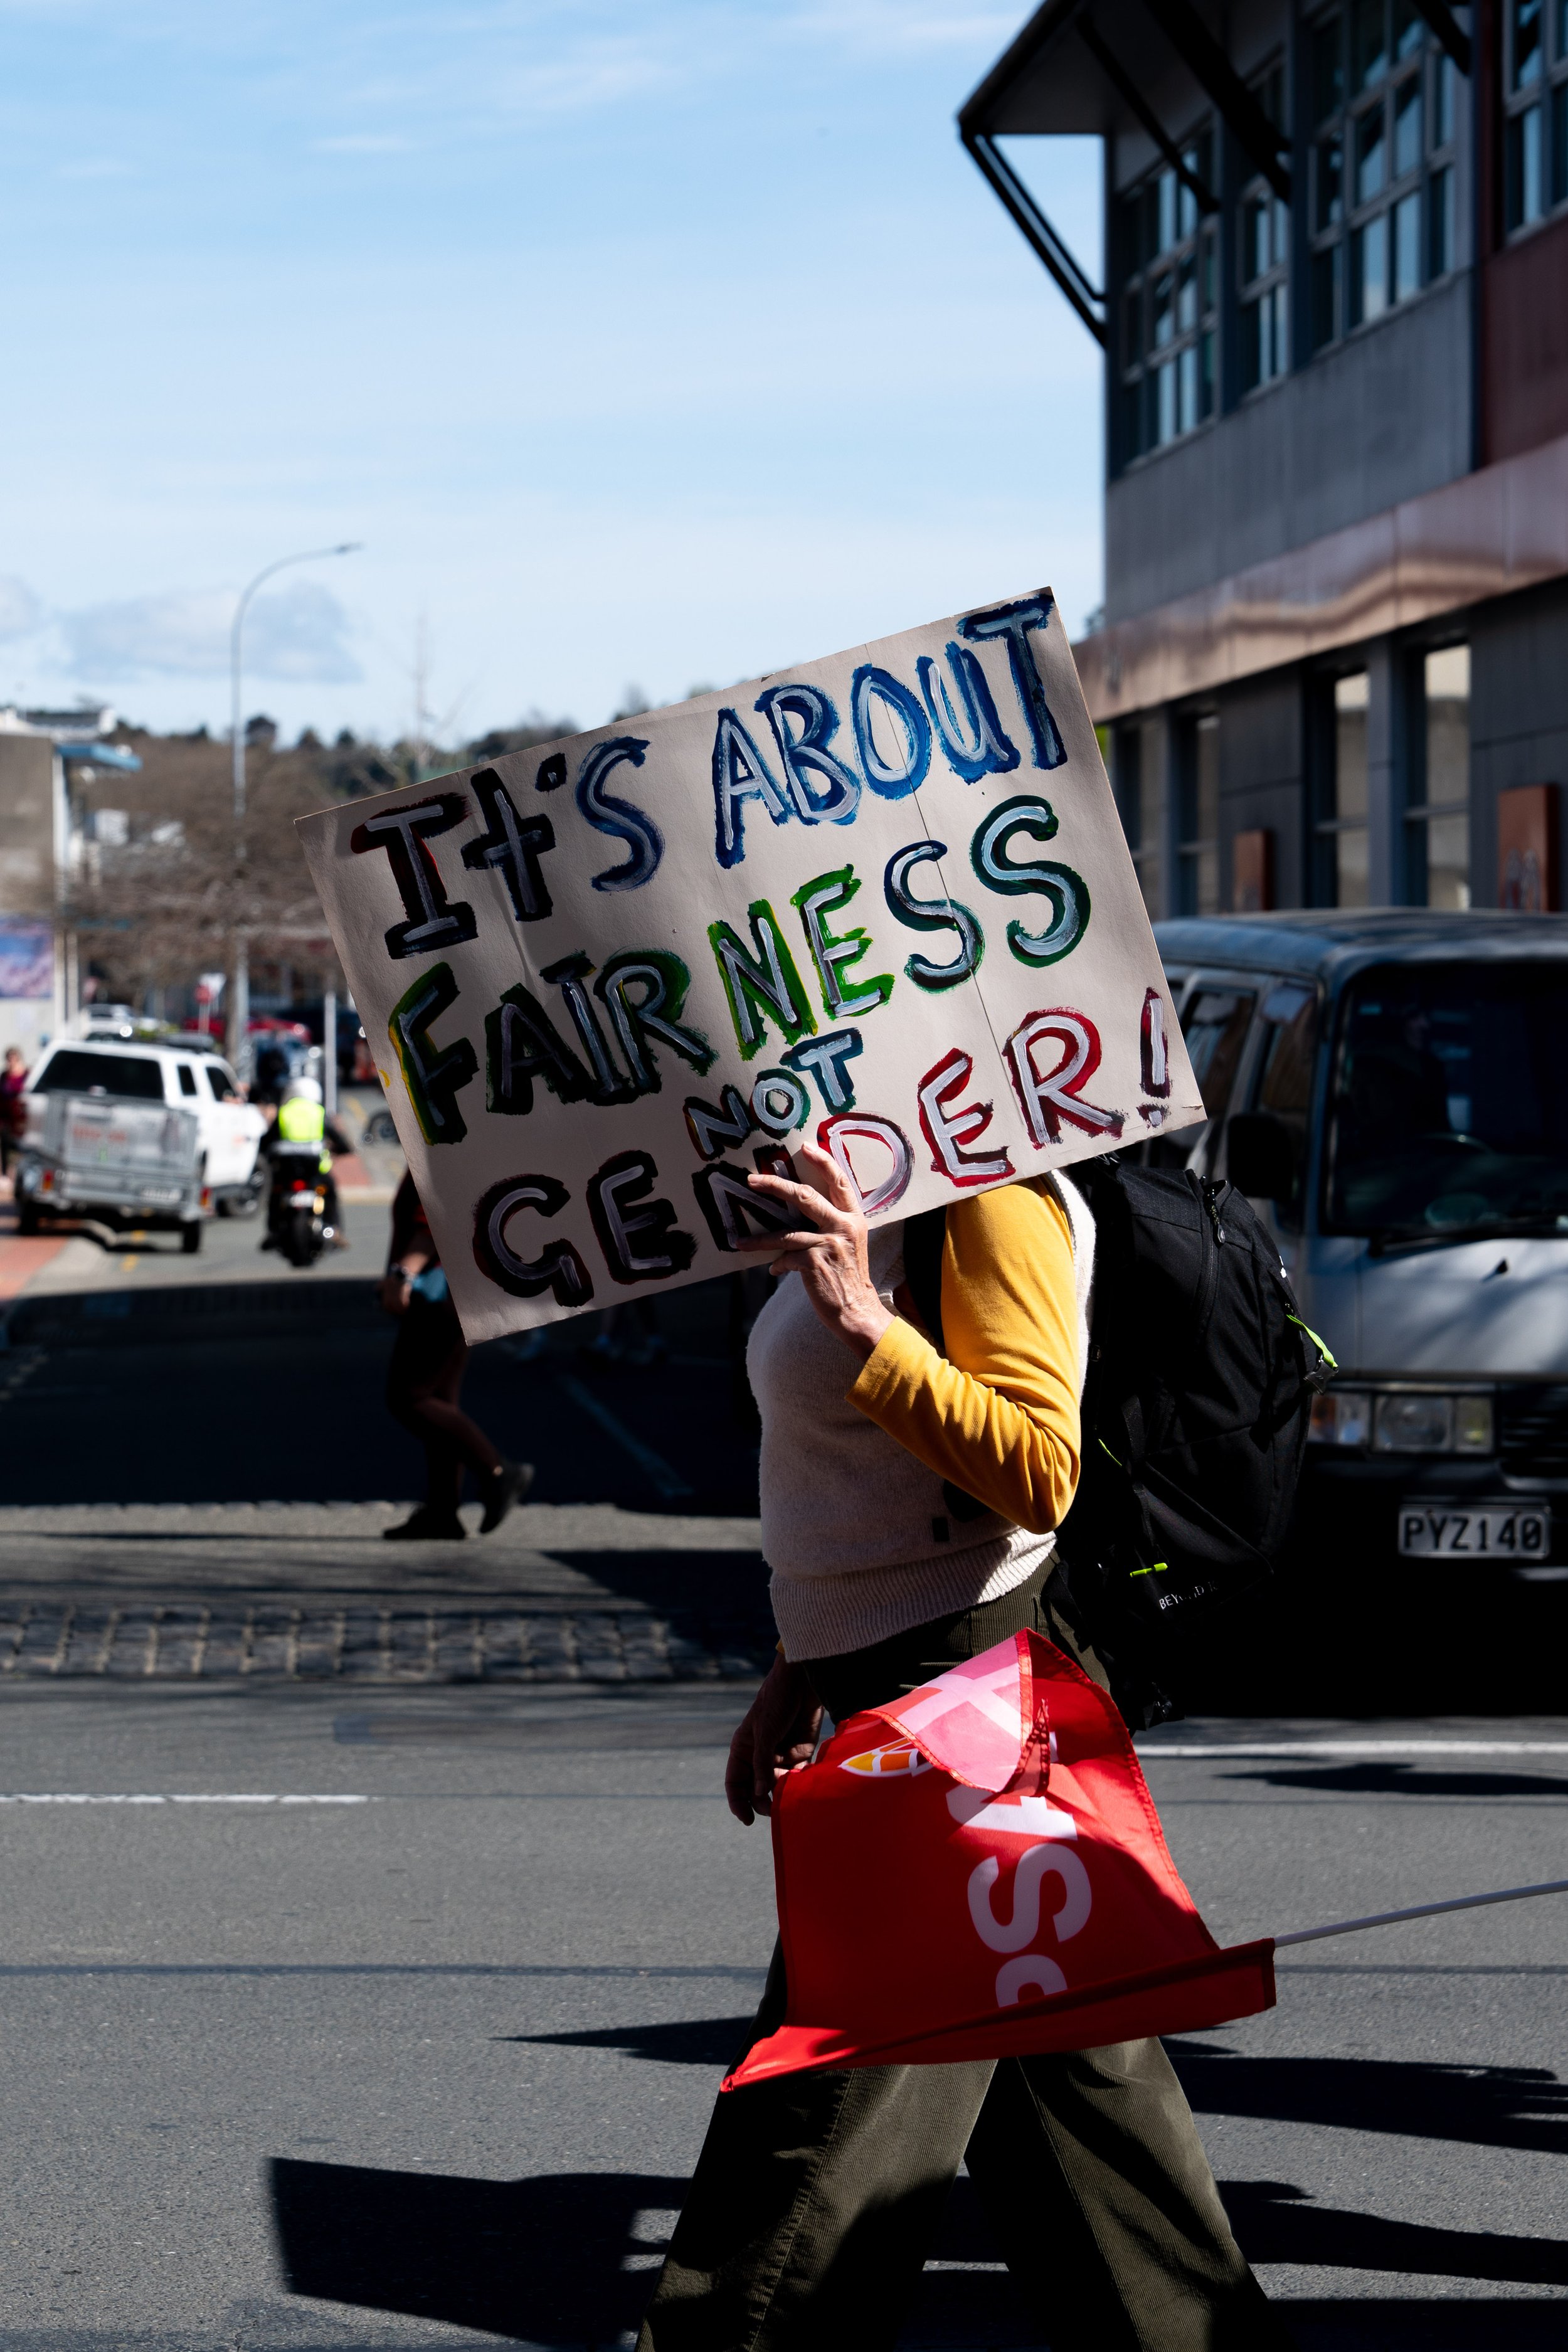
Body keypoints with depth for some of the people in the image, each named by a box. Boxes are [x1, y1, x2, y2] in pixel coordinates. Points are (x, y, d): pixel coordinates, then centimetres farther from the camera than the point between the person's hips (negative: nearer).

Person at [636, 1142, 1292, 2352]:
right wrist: (799, 1672, 23)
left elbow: (1036, 1475, -27)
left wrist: (866, 1325, -34)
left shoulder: (991, 1202, -17)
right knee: (1064, 2065, 16)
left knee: (826, 2103, -8)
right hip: (893, 1682, 11)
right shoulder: (880, 1201, 14)